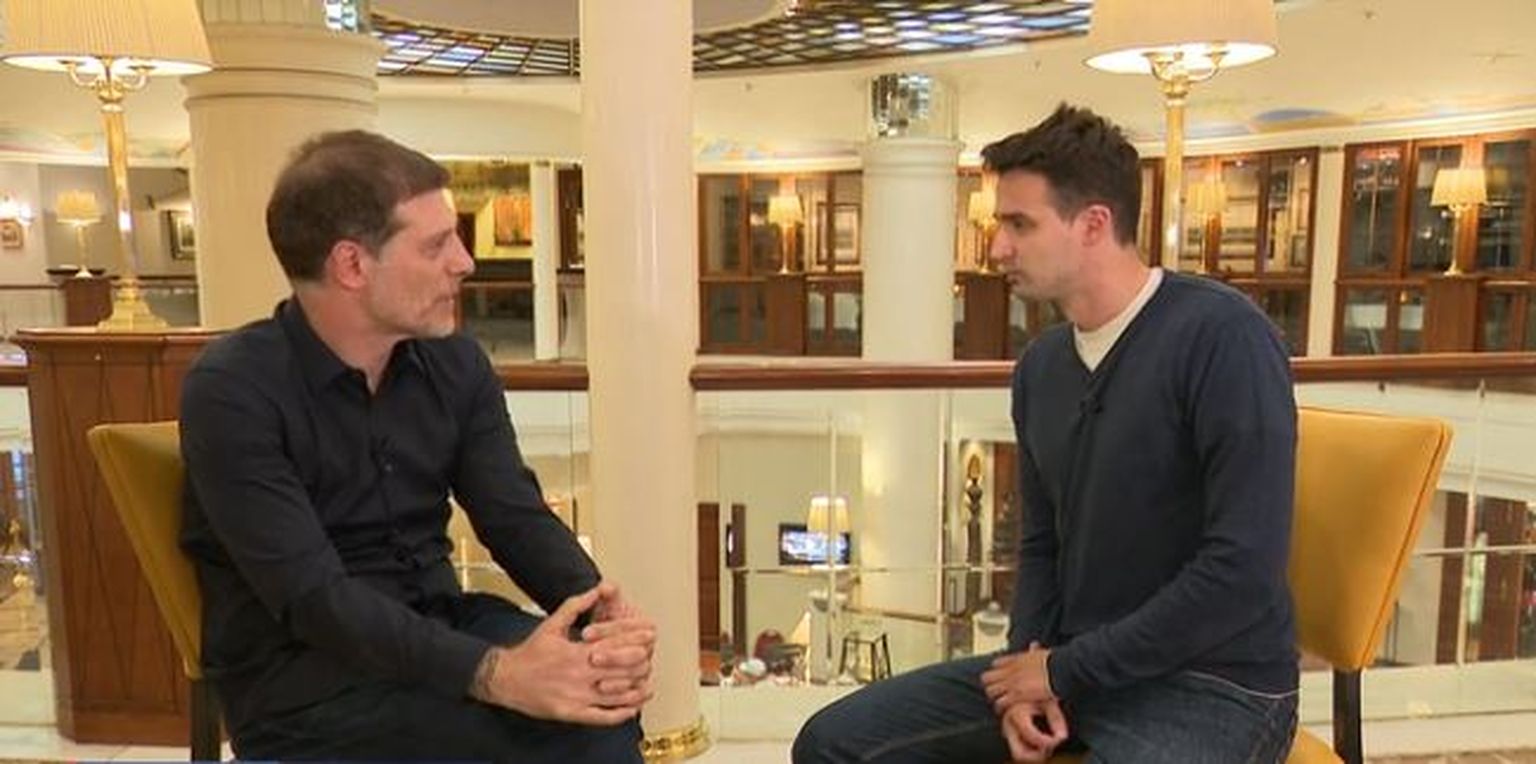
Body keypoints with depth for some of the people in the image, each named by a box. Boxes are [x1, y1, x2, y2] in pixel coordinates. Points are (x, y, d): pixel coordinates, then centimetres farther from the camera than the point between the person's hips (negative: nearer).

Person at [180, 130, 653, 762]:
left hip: (435, 629, 5)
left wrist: (604, 612, -25)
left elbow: (518, 518, -4)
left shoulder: (455, 365, 2)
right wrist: (495, 673, -36)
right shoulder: (233, 392, -16)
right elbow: (313, 597, -25)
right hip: (300, 672, -5)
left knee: (596, 692, -23)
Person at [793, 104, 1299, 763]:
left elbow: (1245, 568, -20)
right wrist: (1029, 663, -4)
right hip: (1068, 666, 7)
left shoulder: (1220, 336, -16)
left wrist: (1065, 672, -14)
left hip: (1213, 686, -6)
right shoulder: (1040, 366, 5)